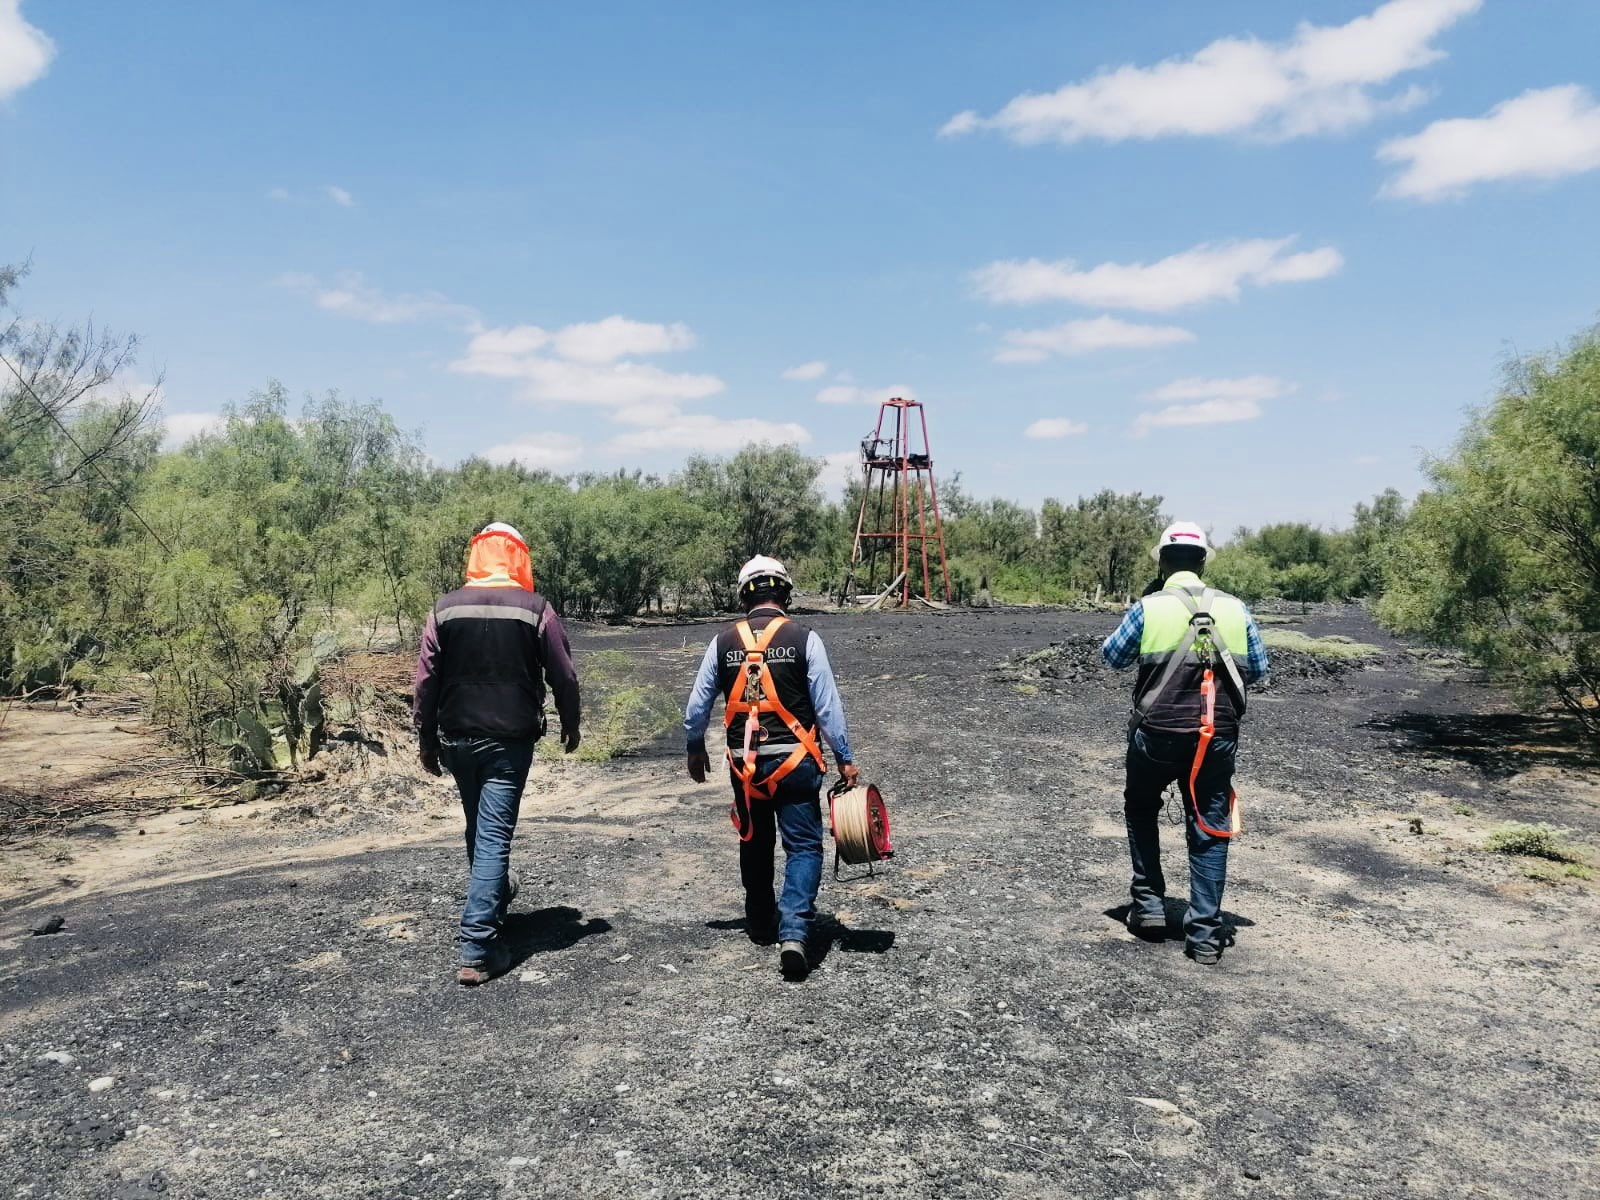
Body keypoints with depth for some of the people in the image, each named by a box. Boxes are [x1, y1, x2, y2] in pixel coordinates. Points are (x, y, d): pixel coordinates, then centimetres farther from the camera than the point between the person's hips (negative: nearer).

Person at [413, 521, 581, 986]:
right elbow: (563, 676, -2)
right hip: (509, 740, -3)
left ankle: (491, 896, 44)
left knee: (478, 827, 23)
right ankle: (478, 950, -7)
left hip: (456, 739, 4)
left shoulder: (446, 608, 0)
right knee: (493, 836, -4)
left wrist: (427, 740, 10)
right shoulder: (535, 608, -7)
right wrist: (570, 725, 13)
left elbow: (426, 681, 1)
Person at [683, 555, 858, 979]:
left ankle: (761, 924, 33)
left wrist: (695, 748, 24)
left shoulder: (723, 642, 1)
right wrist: (845, 760, 0)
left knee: (754, 843, 20)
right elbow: (828, 705, -8)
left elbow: (697, 705, 8)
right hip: (794, 760, -3)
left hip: (745, 763, 3)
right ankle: (794, 931, -11)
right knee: (803, 846, 4)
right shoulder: (804, 639, -8)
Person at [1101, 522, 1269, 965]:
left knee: (1141, 810, 23)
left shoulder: (1148, 608, -9)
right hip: (1217, 737, 2)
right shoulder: (1234, 609, -1)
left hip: (1157, 734, -1)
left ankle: (1149, 903, 23)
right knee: (1209, 831, 10)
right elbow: (1259, 667, 7)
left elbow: (1112, 655, 4)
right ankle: (1204, 934, 11)